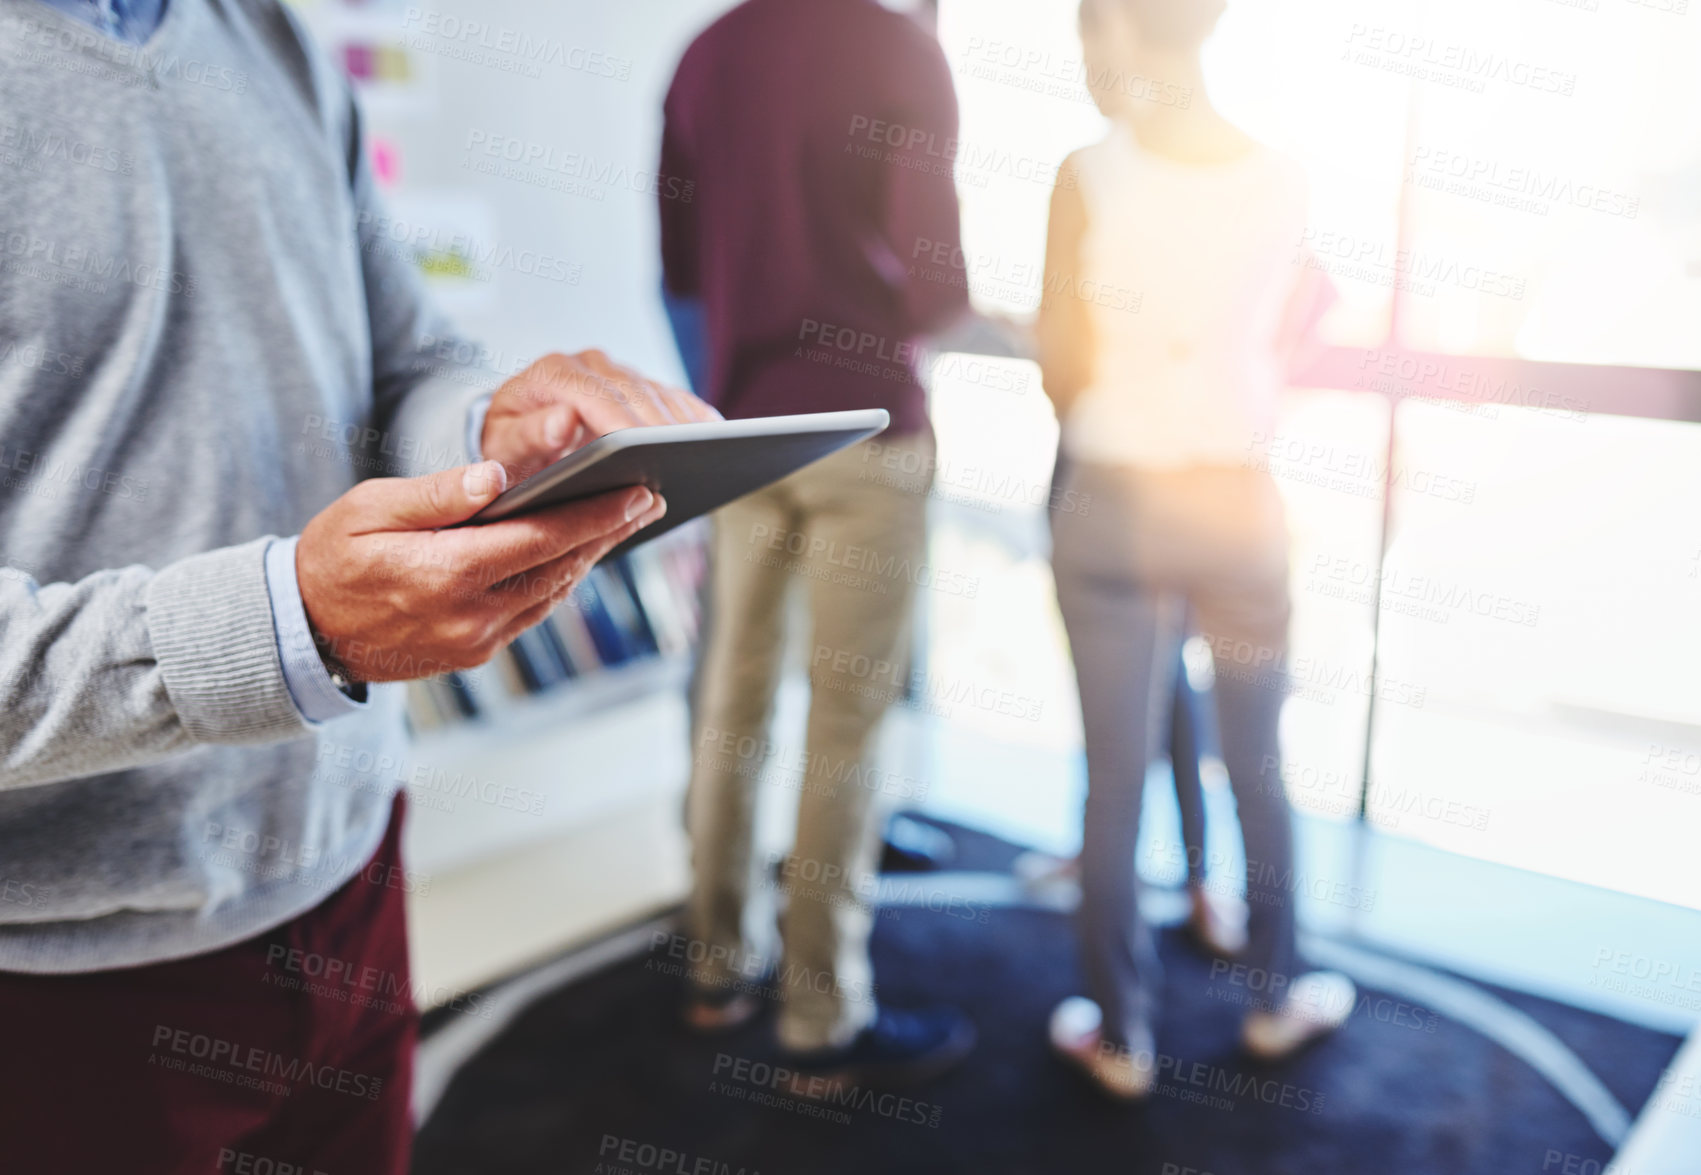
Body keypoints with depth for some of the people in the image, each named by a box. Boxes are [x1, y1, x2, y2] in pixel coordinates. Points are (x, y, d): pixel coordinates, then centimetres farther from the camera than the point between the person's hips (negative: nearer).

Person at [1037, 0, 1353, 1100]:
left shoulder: (1091, 180, -11)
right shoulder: (1283, 182, -3)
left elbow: (1064, 374, -8)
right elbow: (1269, 346, 5)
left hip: (1115, 507, -2)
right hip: (1240, 507, 2)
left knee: (1115, 778, 8)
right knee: (1260, 767, 18)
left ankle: (1122, 1032, 21)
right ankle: (1275, 994, 35)